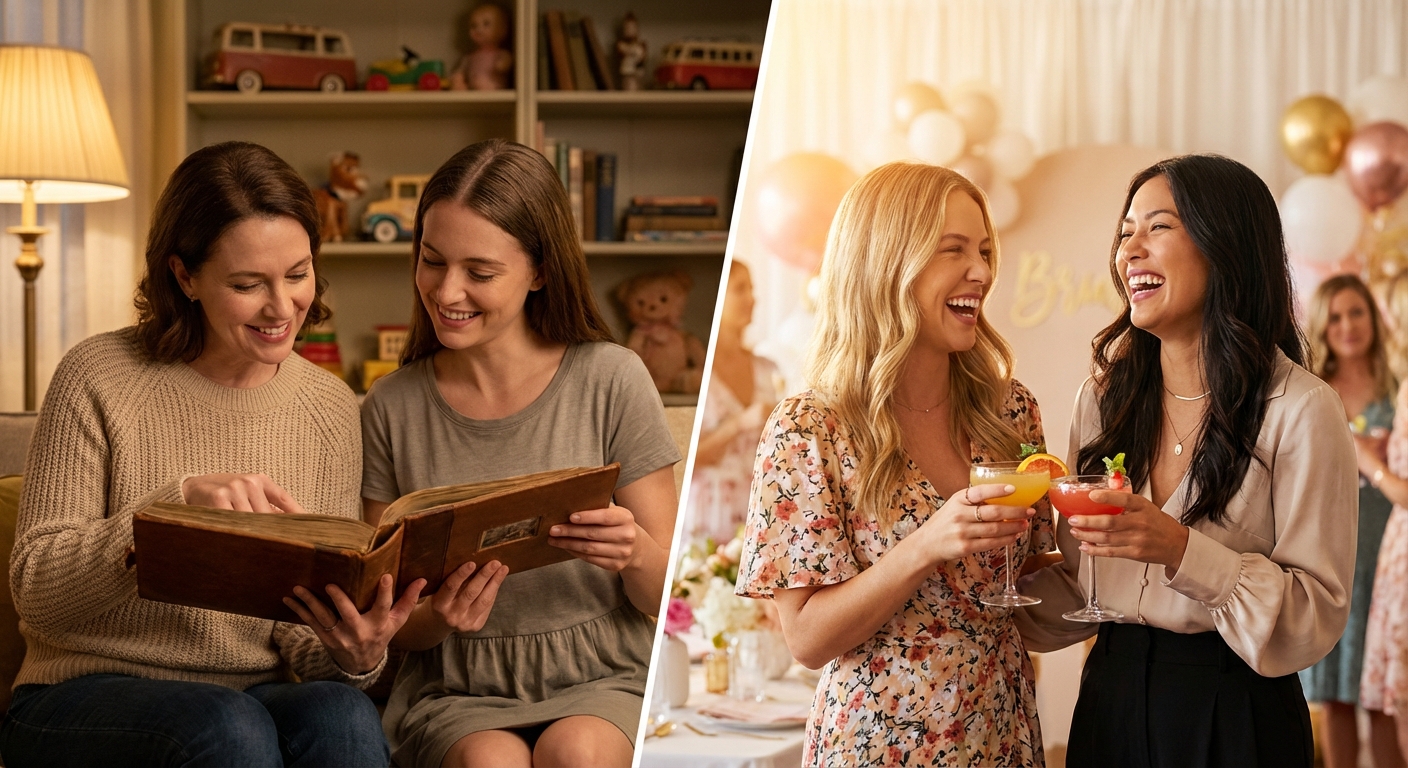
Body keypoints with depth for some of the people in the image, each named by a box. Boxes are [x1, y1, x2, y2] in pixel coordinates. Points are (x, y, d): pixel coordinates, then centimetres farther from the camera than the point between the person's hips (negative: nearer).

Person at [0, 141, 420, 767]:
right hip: (86, 696, -3)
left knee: (343, 715, -31)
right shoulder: (99, 379, -6)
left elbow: (306, 630, 6)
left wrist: (354, 655, -19)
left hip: (257, 698, 3)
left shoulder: (332, 411, 5)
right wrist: (179, 500, -24)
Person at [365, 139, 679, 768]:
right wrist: (438, 618, -17)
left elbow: (666, 596, 0)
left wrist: (636, 554, -23)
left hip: (601, 680, 0)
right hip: (455, 693, 1)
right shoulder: (390, 409, 3)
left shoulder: (610, 381, -2)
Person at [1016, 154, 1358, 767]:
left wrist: (1183, 551, -26)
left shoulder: (1301, 410, -13)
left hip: (1236, 716, -5)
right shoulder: (1101, 399, 2)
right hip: (1110, 701, 5)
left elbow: (1319, 611, -15)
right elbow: (1077, 590, 9)